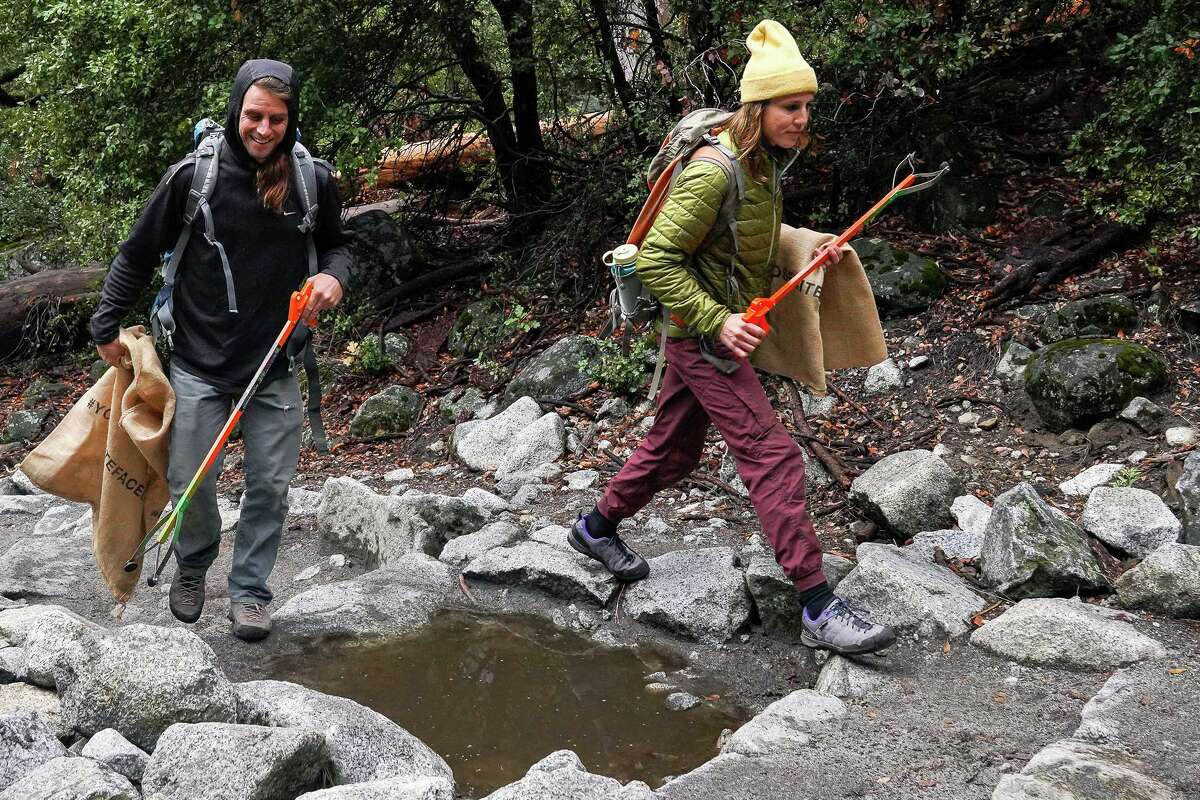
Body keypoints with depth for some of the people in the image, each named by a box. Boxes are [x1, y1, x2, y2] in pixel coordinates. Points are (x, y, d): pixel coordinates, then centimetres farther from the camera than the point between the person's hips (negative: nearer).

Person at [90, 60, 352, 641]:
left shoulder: (314, 181, -5)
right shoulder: (193, 177, -11)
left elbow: (336, 244, 14)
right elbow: (137, 256, 1)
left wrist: (333, 275, -9)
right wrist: (105, 329, 5)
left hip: (274, 366, 2)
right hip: (198, 364, -1)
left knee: (270, 485, 4)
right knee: (190, 483, 4)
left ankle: (249, 589, 23)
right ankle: (193, 566, 34)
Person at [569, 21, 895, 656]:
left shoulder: (764, 164, 5)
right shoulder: (714, 171, -24)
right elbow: (655, 260, -23)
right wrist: (717, 321, -26)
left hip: (720, 330, 9)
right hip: (705, 337, -9)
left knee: (674, 448, 21)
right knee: (773, 458, -12)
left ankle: (596, 528, 43)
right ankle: (820, 611, -11)